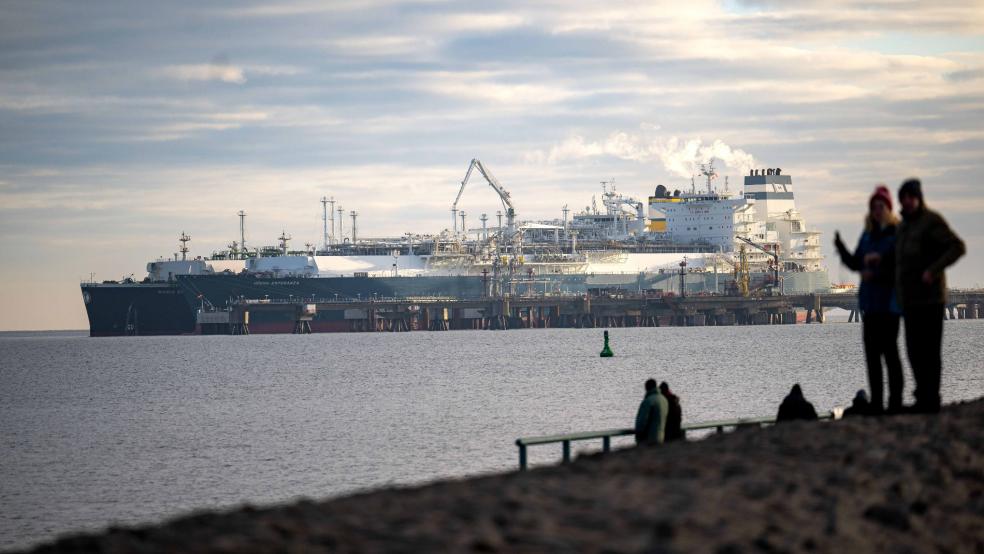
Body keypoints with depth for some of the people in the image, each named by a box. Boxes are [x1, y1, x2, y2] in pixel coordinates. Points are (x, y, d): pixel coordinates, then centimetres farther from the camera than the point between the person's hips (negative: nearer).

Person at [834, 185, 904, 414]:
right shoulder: (868, 235, 14)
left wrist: (877, 275, -20)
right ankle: (876, 402, 9)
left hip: (889, 299, -7)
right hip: (870, 300, 7)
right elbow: (856, 263, 16)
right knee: (871, 351, 5)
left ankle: (895, 401, -5)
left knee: (889, 349, -8)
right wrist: (841, 248, 1)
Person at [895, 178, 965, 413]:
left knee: (928, 351, -8)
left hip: (929, 299, -9)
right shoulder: (904, 225, 18)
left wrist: (933, 270, -23)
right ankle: (923, 398, 15)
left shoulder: (932, 221, -8)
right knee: (914, 350, 9)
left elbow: (957, 247, -16)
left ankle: (930, 400, -8)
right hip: (909, 300, 9)